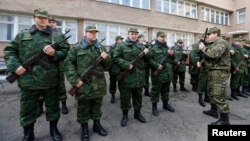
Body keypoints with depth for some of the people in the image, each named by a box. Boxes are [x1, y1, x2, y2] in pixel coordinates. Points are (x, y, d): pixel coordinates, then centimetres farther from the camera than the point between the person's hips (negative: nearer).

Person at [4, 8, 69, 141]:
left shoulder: (56, 36, 6)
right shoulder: (22, 35, 10)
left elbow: (65, 52, 4)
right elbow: (9, 51, 12)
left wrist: (54, 53, -15)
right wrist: (15, 65, -4)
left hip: (51, 80, -1)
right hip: (28, 80, 1)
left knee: (53, 107, 13)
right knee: (27, 109, 13)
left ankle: (54, 129, 34)